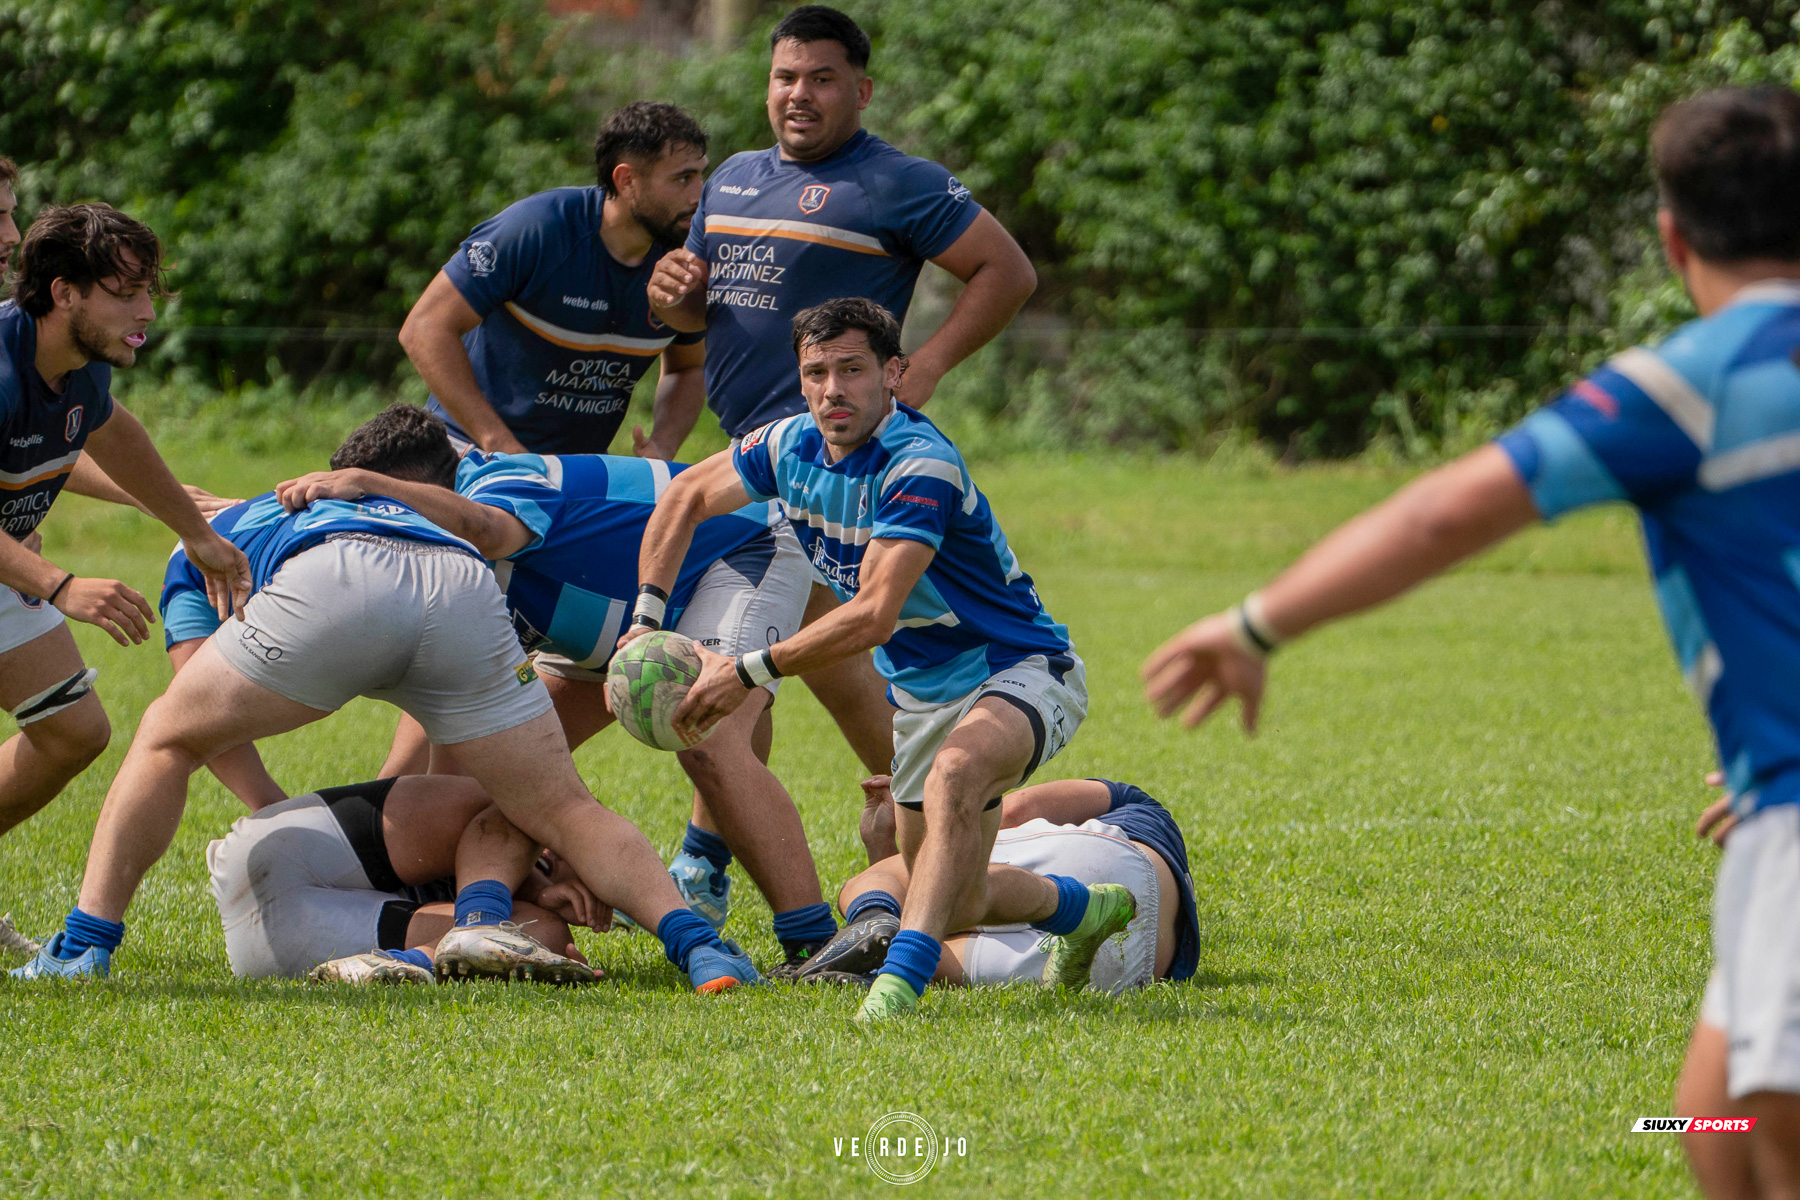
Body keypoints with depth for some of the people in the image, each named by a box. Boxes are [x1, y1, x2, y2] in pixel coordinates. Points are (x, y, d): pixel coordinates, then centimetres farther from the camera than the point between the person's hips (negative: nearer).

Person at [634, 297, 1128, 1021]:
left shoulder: (920, 467, -28)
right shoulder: (794, 447, -5)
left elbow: (874, 615, -36)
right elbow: (687, 497, 12)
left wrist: (748, 672, -33)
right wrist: (646, 622, -1)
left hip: (1018, 671, -9)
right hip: (920, 693, 9)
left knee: (954, 773, -41)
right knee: (955, 904, 15)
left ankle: (903, 975, -49)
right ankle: (1084, 909, 43)